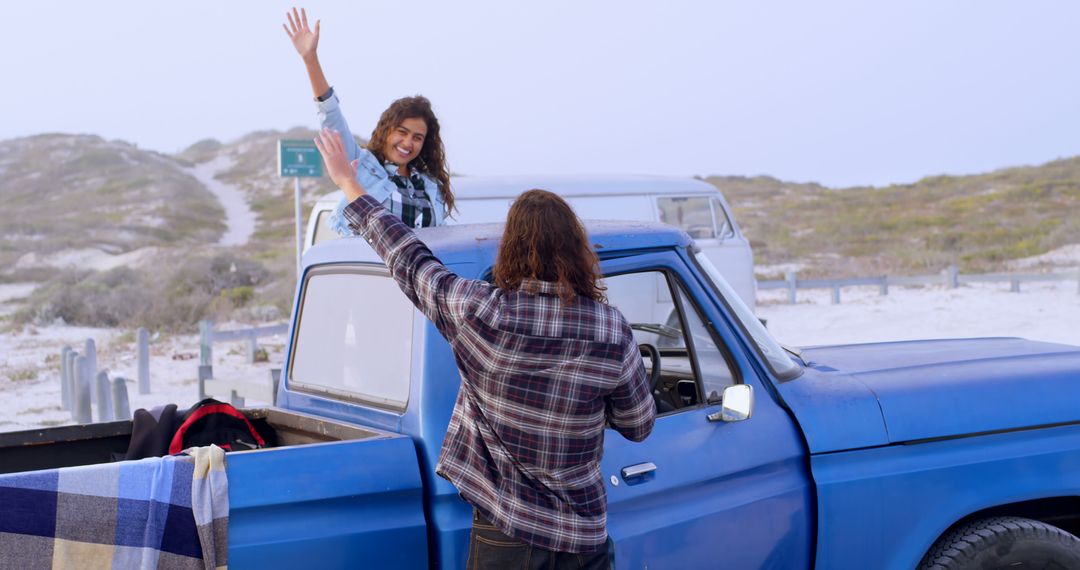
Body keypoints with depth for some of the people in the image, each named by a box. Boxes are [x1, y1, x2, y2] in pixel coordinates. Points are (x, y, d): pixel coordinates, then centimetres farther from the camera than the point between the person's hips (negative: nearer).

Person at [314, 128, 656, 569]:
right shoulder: (613, 332, -12)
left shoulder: (477, 311, -15)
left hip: (504, 533, -1)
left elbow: (407, 258, 0)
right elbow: (639, 427, 0)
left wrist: (348, 183, 13)